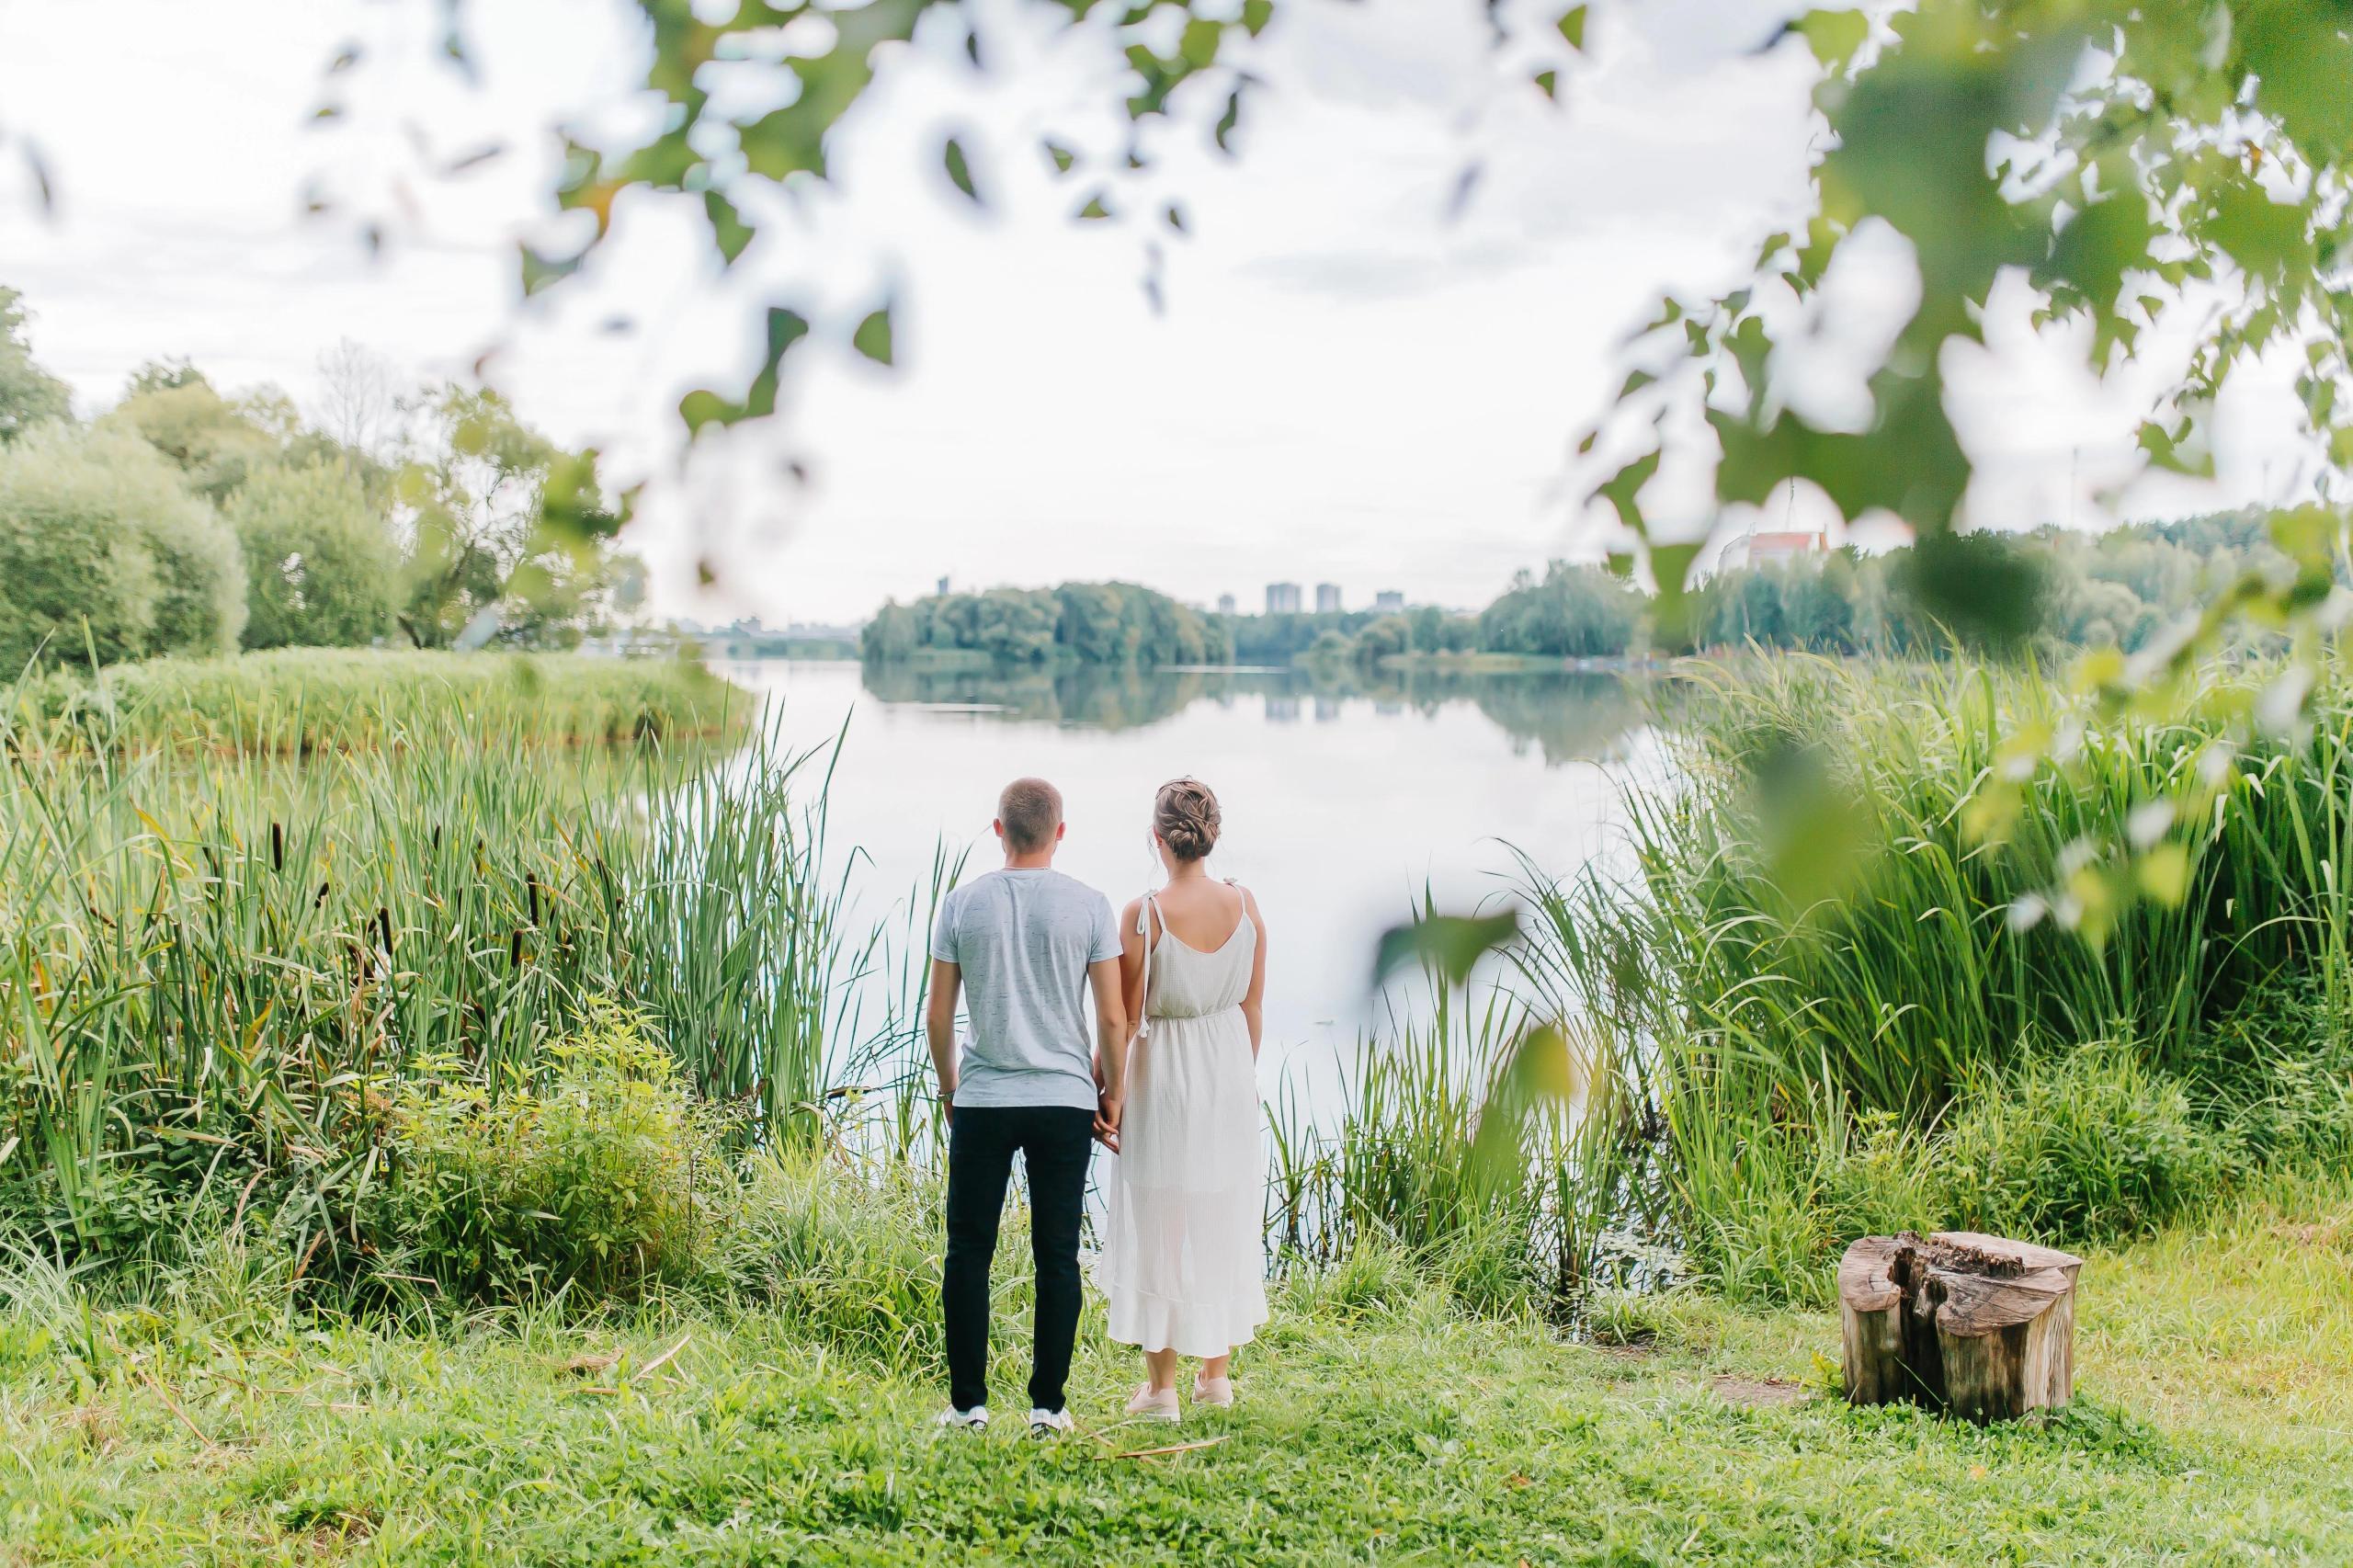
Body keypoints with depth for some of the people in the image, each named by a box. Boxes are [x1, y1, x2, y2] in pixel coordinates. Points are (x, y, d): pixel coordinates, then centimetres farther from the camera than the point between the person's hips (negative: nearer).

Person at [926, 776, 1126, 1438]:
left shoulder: (962, 904, 1)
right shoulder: (1088, 906, -3)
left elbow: (937, 1017, 4)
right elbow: (1113, 1019, -4)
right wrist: (1111, 1090, 11)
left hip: (981, 1102, 1)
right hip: (1065, 1100, 0)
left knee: (969, 1253, 9)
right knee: (1057, 1257, 6)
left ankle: (968, 1402, 13)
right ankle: (1048, 1404, 10)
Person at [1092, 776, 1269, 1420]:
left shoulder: (1144, 916, -17)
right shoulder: (1246, 906, -4)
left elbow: (1125, 1022, -12)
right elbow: (1253, 1010, 4)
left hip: (1164, 1078, -4)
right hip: (1231, 1075, 4)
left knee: (1159, 1227, 6)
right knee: (1225, 1220, 15)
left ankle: (1161, 1388, 14)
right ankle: (1216, 1376, 26)